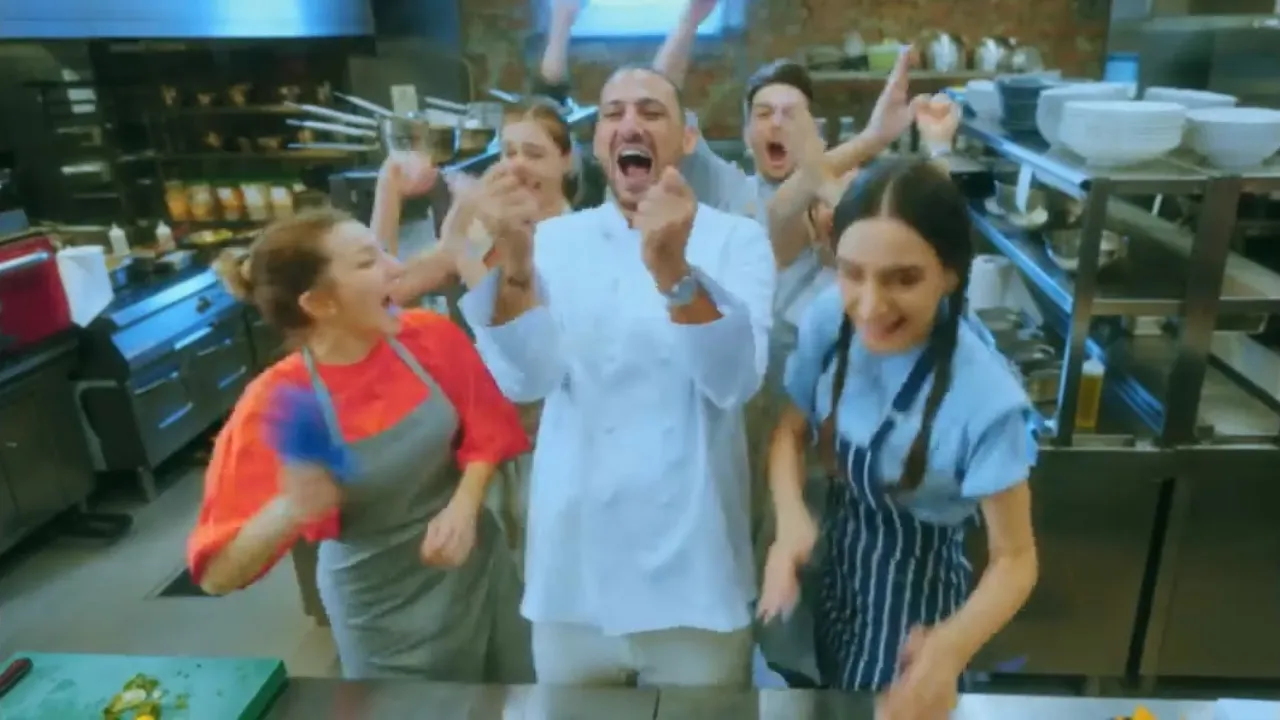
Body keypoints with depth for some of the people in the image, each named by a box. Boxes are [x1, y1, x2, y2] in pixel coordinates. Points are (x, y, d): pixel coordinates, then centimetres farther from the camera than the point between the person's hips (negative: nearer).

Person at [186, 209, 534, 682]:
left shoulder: (432, 337, -14)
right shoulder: (275, 407, -23)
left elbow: (483, 433, 0)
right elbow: (218, 576, -21)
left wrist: (464, 507, -18)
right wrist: (289, 509, -40)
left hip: (476, 564, 4)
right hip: (384, 616, -3)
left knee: (518, 707, 21)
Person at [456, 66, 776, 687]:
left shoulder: (736, 240, -4)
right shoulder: (556, 239, 1)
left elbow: (735, 379, -20)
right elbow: (526, 379, -13)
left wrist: (673, 271, -35)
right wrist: (515, 266, -29)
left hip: (690, 568, -1)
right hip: (573, 564, 2)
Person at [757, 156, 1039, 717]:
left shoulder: (984, 399, -32)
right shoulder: (828, 320, -21)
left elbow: (1015, 557, -22)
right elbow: (791, 431, -5)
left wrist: (951, 646, -41)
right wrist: (792, 519, -25)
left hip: (915, 581, -4)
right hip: (838, 554, 5)